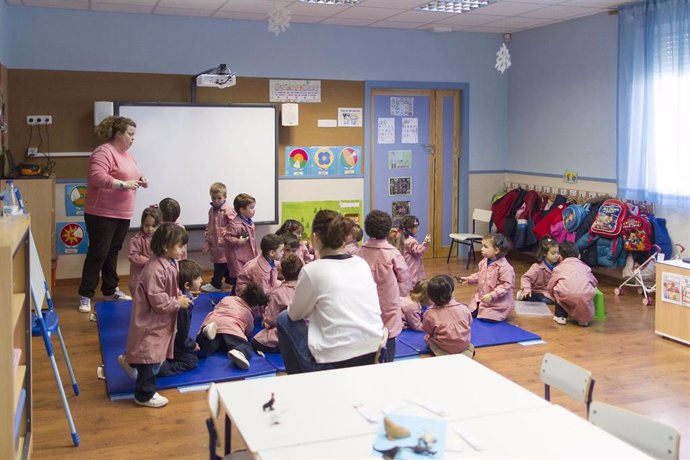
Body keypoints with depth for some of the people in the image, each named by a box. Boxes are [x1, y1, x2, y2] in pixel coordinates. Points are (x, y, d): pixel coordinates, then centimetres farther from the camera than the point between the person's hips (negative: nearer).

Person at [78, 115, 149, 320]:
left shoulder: (126, 153, 13)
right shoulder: (103, 152, -16)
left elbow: (130, 175, 25)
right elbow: (97, 177, -27)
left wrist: (140, 179, 3)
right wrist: (123, 184, -30)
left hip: (122, 213, 9)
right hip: (101, 213, -9)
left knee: (113, 252, 15)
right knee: (98, 253, -6)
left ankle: (110, 290, 24)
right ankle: (85, 296, 0)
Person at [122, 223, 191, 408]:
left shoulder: (170, 263, 3)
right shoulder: (155, 269, -29)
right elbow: (158, 300, -28)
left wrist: (180, 296, 1)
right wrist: (178, 303, -18)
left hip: (161, 321, 10)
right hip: (150, 323, -10)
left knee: (155, 355, 23)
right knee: (150, 357, 2)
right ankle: (145, 395, 15)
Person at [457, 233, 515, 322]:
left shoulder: (504, 267, -25)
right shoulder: (484, 262, 1)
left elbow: (506, 285, -26)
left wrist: (492, 295, -31)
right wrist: (468, 279, 3)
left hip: (498, 302, -7)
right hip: (481, 297, 7)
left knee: (487, 318, -16)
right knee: (472, 314, 2)